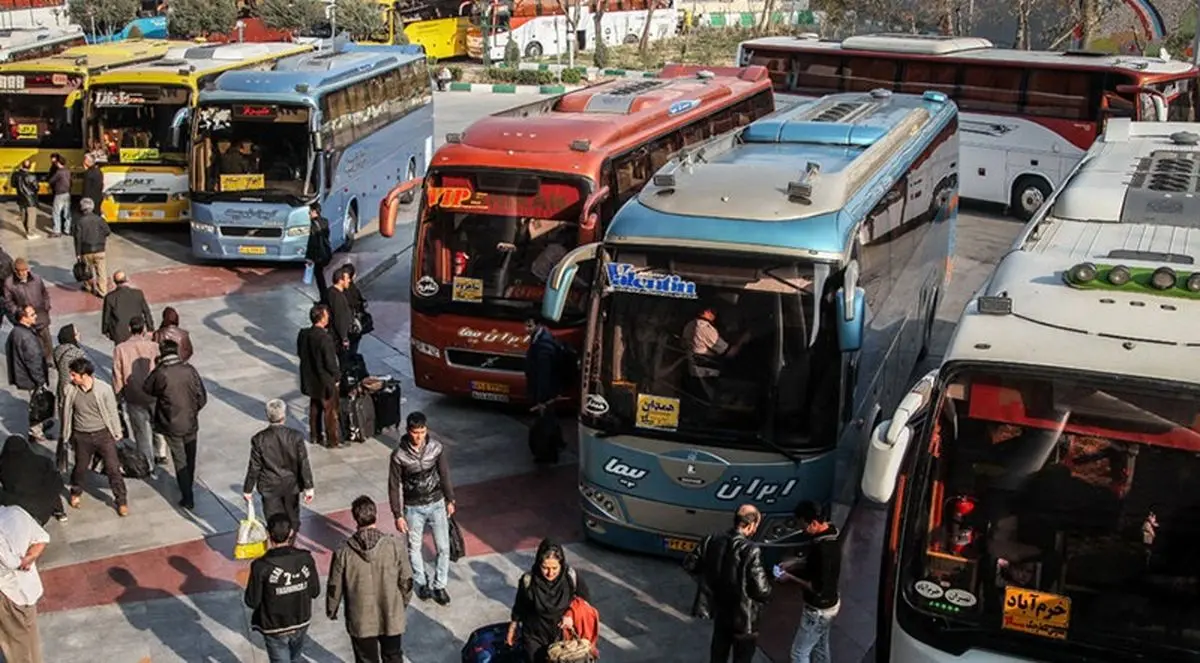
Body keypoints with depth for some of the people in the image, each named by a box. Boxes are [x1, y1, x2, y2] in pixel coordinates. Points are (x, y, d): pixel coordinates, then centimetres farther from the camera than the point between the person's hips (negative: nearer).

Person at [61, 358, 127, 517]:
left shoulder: (104, 389, -18)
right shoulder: (70, 390, -12)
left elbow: (113, 412, -6)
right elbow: (67, 413, 3)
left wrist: (117, 433, 2)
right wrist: (67, 434, 11)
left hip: (103, 434, -2)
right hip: (81, 436, 2)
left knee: (113, 468, 1)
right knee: (80, 467, 18)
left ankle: (121, 501, 14)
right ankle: (76, 493, 46)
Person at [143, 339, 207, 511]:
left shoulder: (160, 373, -18)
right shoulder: (189, 370, -10)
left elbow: (148, 389, 3)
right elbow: (202, 397, -5)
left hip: (172, 425, -3)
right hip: (191, 423, 3)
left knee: (180, 461, 7)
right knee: (190, 458, 21)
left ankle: (188, 499, 9)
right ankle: (187, 488, 40)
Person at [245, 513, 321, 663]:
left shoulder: (261, 566, -25)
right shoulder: (305, 558, -15)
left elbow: (251, 602, -16)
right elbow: (315, 591, -5)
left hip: (275, 629, -3)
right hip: (301, 623, 3)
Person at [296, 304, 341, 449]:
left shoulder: (303, 334, -7)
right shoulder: (325, 338, -29)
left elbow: (300, 354, 6)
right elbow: (330, 363, -24)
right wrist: (337, 376, -8)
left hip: (310, 380, 7)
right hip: (325, 381, -7)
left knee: (314, 408, 23)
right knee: (330, 411, 10)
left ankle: (315, 436, 37)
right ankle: (332, 440, 21)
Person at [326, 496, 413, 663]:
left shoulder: (343, 552, -18)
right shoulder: (395, 546, -18)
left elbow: (335, 588, -6)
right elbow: (406, 582, -7)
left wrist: (331, 611, 13)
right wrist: (404, 603, 13)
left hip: (361, 621, 0)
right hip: (392, 618, 1)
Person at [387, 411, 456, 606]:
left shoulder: (436, 448, -13)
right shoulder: (399, 455, -19)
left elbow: (444, 474, 1)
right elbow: (394, 486, -11)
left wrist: (450, 500, 7)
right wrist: (398, 515, -9)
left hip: (437, 504, 2)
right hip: (413, 508, -1)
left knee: (443, 547, 6)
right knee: (415, 547, 15)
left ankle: (439, 586, 23)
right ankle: (421, 583, 37)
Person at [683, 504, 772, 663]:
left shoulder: (712, 540, -9)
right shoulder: (750, 551, -27)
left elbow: (689, 565, 2)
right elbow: (761, 591, -27)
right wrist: (767, 590, -3)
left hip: (720, 611, 6)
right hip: (743, 616, -6)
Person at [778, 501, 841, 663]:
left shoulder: (824, 548, -33)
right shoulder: (828, 533, -2)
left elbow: (818, 587, -29)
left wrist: (791, 577, -20)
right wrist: (793, 567, 2)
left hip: (819, 610, -9)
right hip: (828, 604, 9)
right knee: (820, 648, 23)